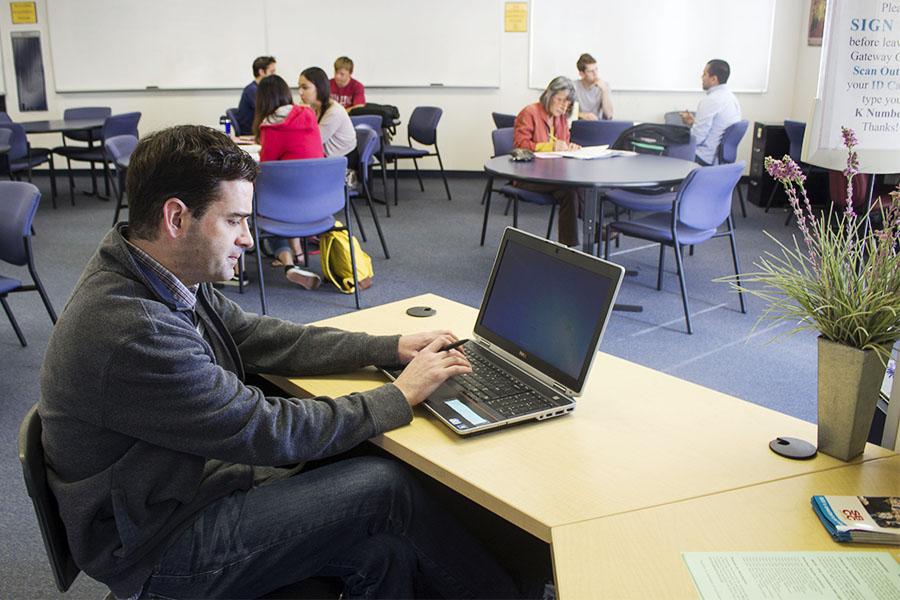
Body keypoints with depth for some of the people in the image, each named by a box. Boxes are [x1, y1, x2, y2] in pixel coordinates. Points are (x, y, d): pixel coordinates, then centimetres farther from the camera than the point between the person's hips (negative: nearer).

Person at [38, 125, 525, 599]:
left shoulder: (172, 280, -1)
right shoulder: (133, 334, -30)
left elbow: (263, 338, 9)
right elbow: (271, 432, -24)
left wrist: (392, 348, 2)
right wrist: (401, 395, -13)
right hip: (159, 547, -8)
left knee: (386, 553, -8)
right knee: (385, 486, -14)